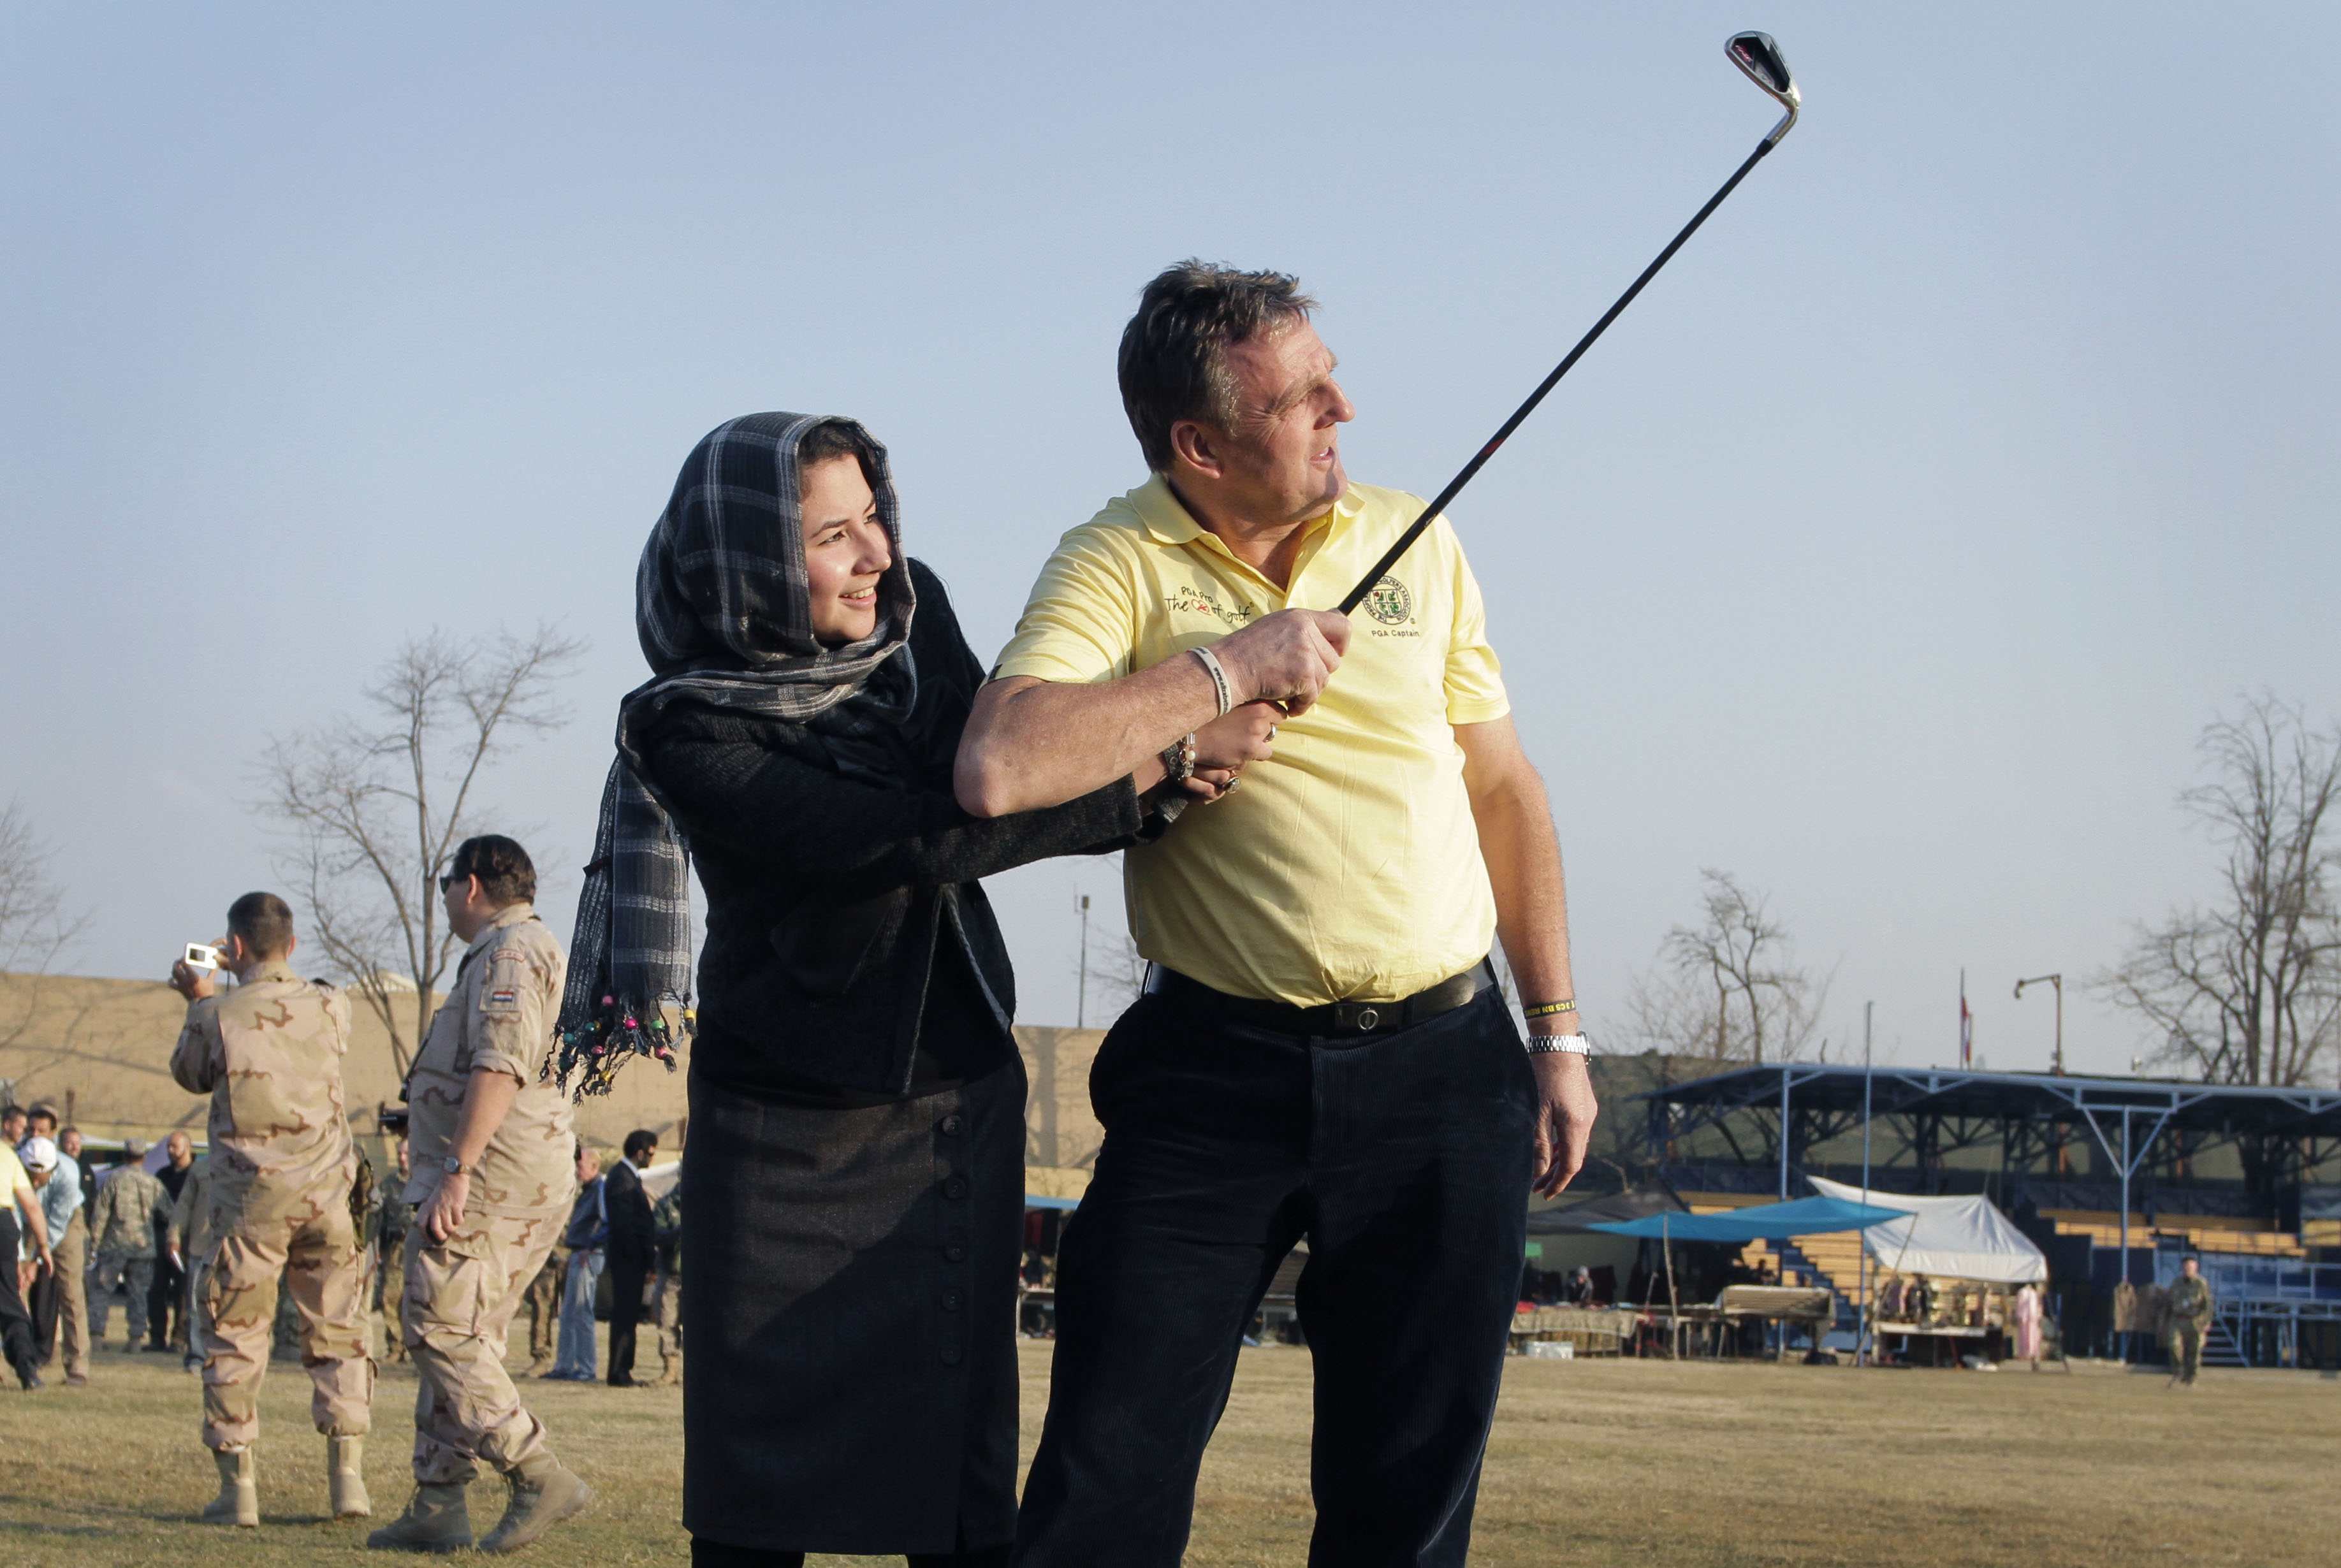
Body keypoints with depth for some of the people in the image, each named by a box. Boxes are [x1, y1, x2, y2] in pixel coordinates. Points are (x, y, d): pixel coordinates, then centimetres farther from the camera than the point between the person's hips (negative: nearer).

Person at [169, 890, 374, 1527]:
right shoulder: (329, 1006, 1)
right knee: (338, 1335, 10)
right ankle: (348, 1478, 6)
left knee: (234, 1340, 6)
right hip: (327, 1192, 2)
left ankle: (238, 1487, 4)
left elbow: (190, 1075, 13)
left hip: (250, 1197, -2)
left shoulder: (216, 1016, -7)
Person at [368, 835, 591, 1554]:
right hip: (536, 1183, 11)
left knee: (440, 1327, -13)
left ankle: (540, 1479, -18)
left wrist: (456, 1169, -29)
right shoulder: (539, 951, 24)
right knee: (463, 1337, 10)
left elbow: (500, 1064, -24)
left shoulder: (507, 953, -10)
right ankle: (438, 1507, 10)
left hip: (493, 1174, -11)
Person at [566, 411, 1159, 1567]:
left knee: (962, 1471, -1)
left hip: (954, 1107, 4)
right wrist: (1139, 776, -25)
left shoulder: (913, 617, 2)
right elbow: (907, 842, -24)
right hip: (782, 1125, -4)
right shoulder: (687, 733, -15)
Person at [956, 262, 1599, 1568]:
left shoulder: (1415, 544, 7)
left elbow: (1504, 788, 15)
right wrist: (1225, 671, -18)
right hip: (1220, 1069, -3)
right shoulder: (1120, 566, -6)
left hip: (1442, 1068, 3)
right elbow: (998, 769, -24)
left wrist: (1558, 1035, 11)